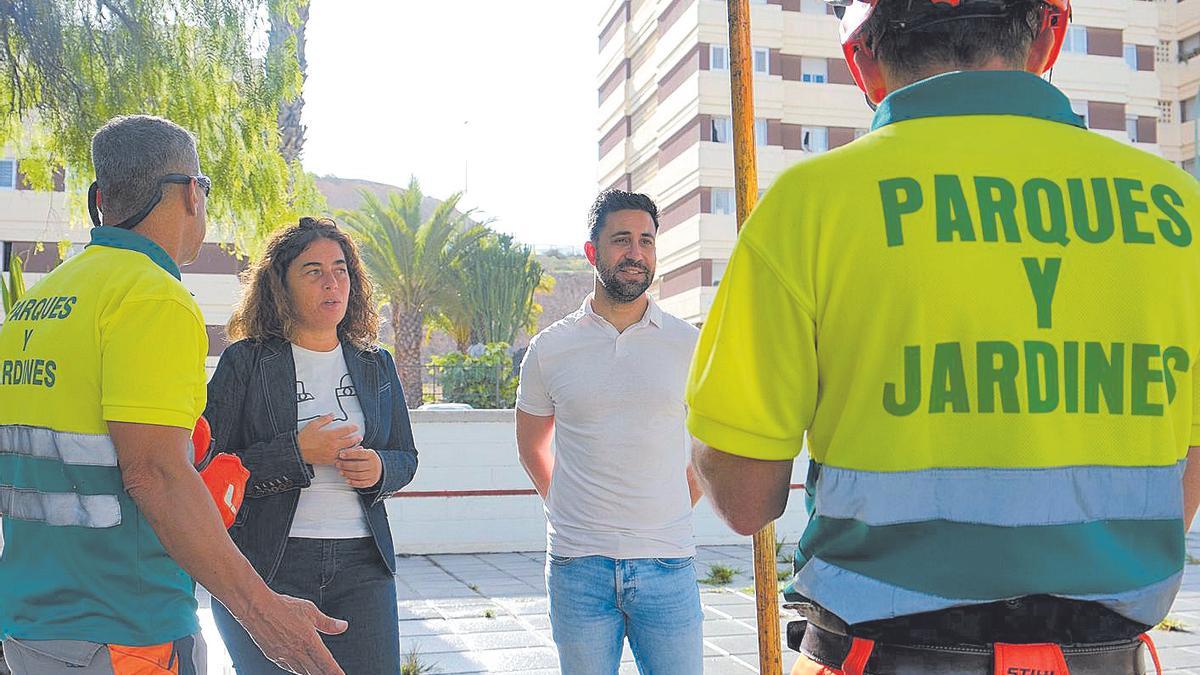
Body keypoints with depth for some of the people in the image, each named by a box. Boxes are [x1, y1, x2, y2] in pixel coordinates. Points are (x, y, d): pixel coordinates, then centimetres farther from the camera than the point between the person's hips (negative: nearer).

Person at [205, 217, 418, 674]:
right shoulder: (246, 361, -1)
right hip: (266, 567, -3)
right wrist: (297, 453, -17)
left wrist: (380, 469, -5)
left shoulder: (376, 366, 12)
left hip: (361, 563, 3)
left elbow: (406, 458, 18)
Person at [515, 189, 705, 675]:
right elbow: (531, 444, 17)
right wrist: (571, 508, 11)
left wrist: (677, 506, 9)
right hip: (577, 566, 0)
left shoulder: (688, 344, 2)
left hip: (667, 562, 0)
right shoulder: (549, 349, 3)